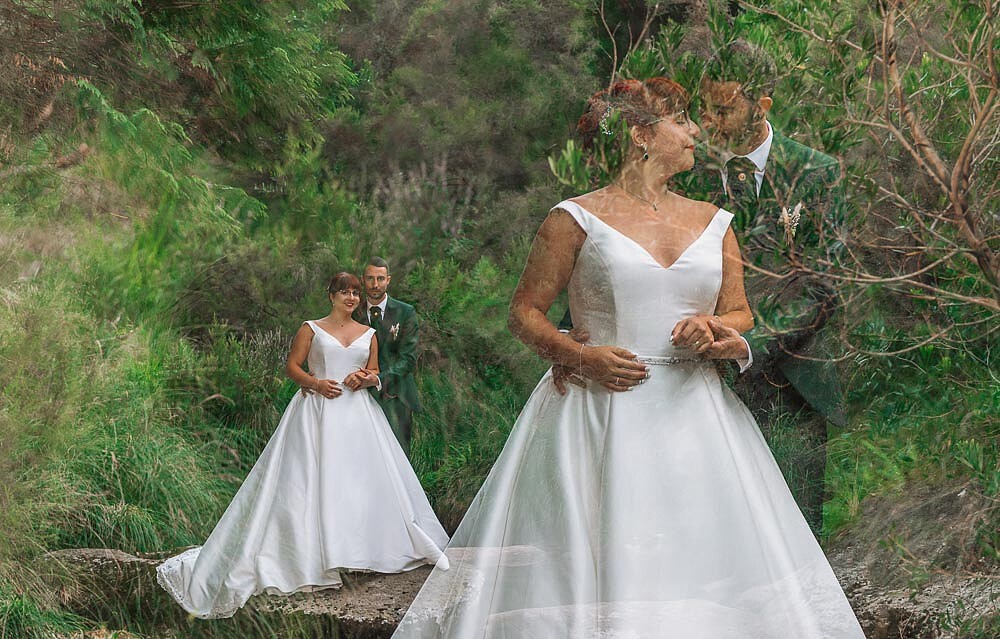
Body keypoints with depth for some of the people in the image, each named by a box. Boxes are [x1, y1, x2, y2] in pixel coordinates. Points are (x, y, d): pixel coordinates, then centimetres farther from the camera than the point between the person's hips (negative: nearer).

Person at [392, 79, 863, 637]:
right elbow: (524, 312, 2)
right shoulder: (577, 219, -1)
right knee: (593, 563, -8)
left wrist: (714, 326, -3)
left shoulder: (713, 223, 12)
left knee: (707, 552, 0)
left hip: (693, 413, 4)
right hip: (602, 413, -4)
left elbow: (741, 313, 19)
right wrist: (580, 356, -14)